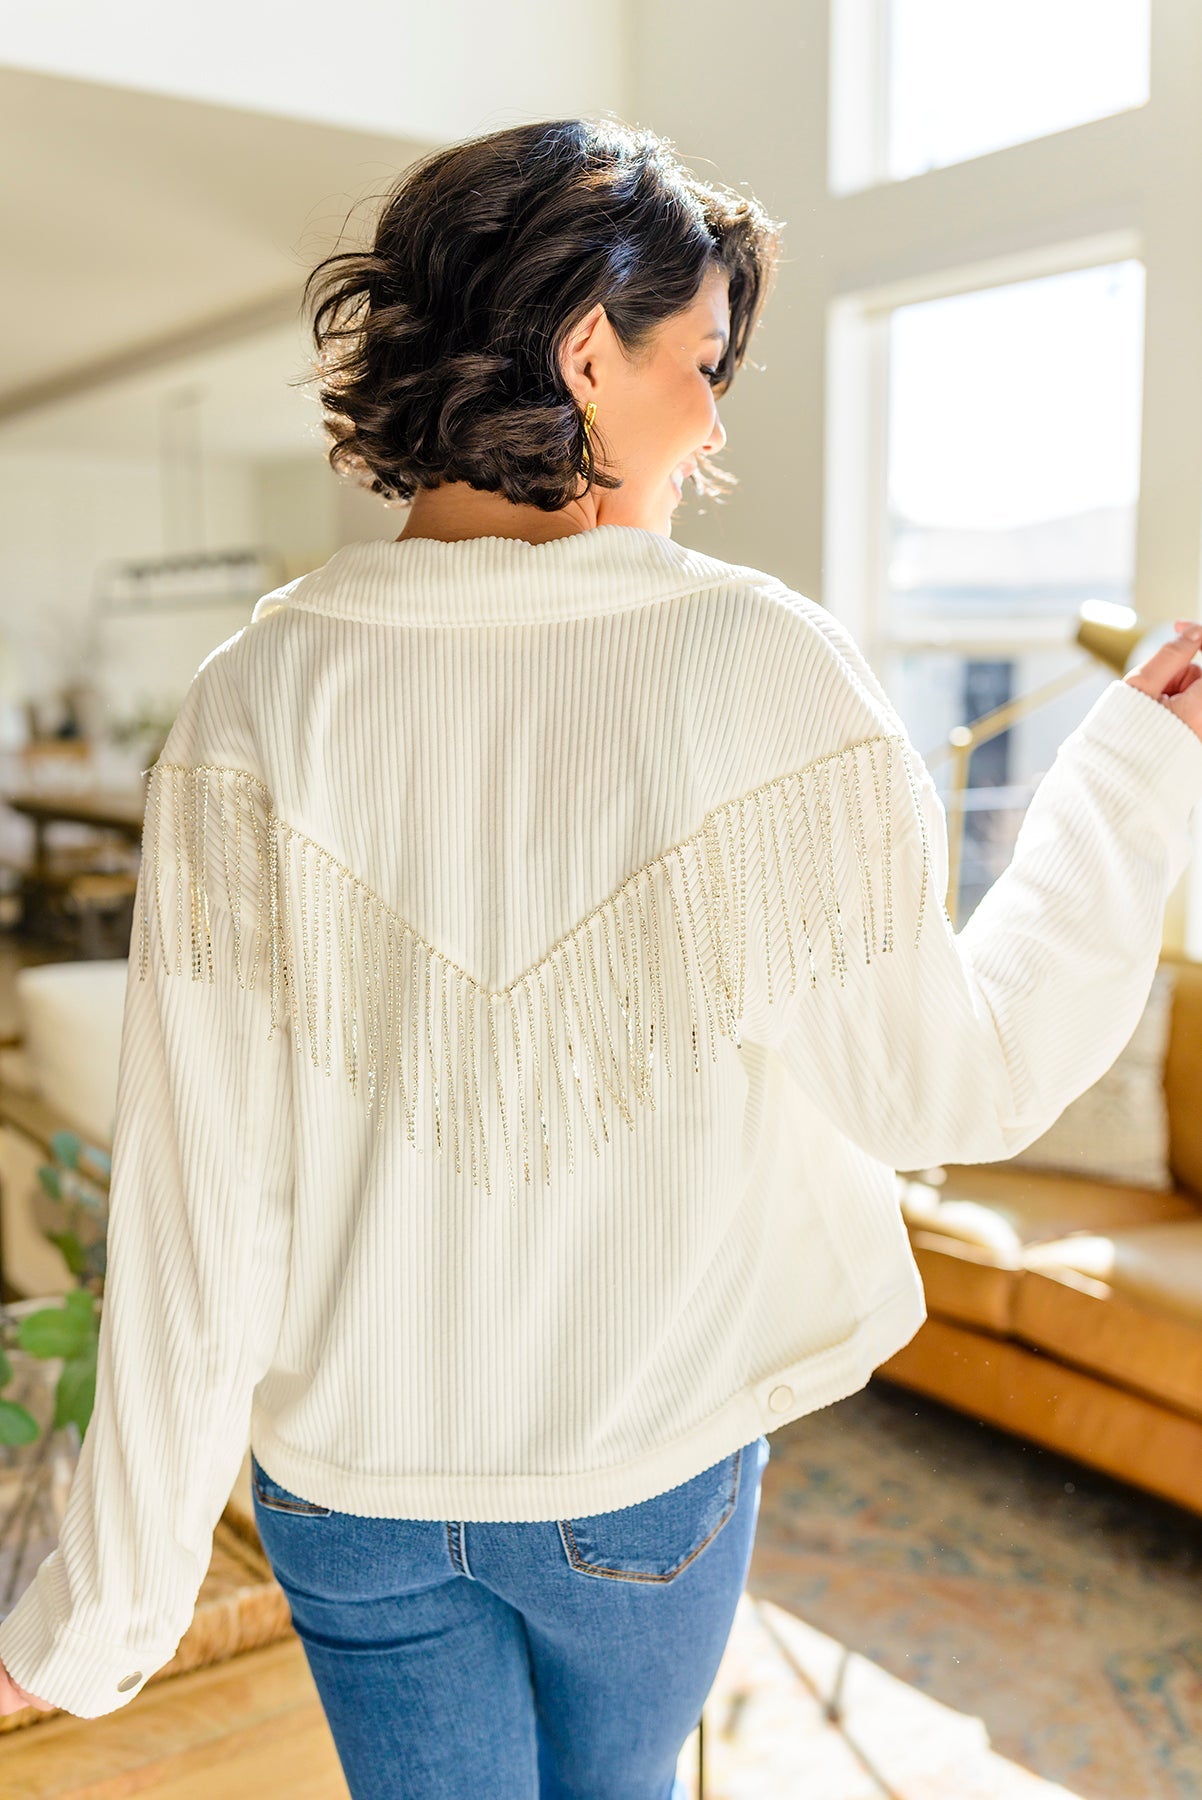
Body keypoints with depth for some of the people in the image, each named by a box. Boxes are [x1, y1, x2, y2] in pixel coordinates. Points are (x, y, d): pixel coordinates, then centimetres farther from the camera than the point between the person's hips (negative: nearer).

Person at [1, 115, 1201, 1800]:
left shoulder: (259, 695, -16)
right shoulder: (763, 668, -20)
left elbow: (202, 1196, -15)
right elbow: (955, 1081, -11)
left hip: (351, 1473, 0)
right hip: (652, 1467, 0)